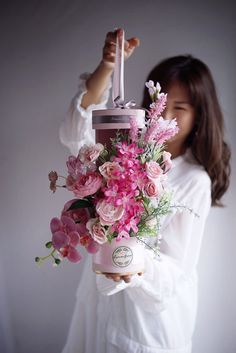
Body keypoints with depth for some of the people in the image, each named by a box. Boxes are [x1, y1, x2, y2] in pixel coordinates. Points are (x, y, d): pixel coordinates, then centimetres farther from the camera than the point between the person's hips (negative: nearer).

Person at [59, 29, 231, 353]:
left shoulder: (196, 181, -18)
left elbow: (177, 268, -17)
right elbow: (75, 134, -22)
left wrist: (140, 265, -39)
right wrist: (107, 66, -30)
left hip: (152, 310, -4)